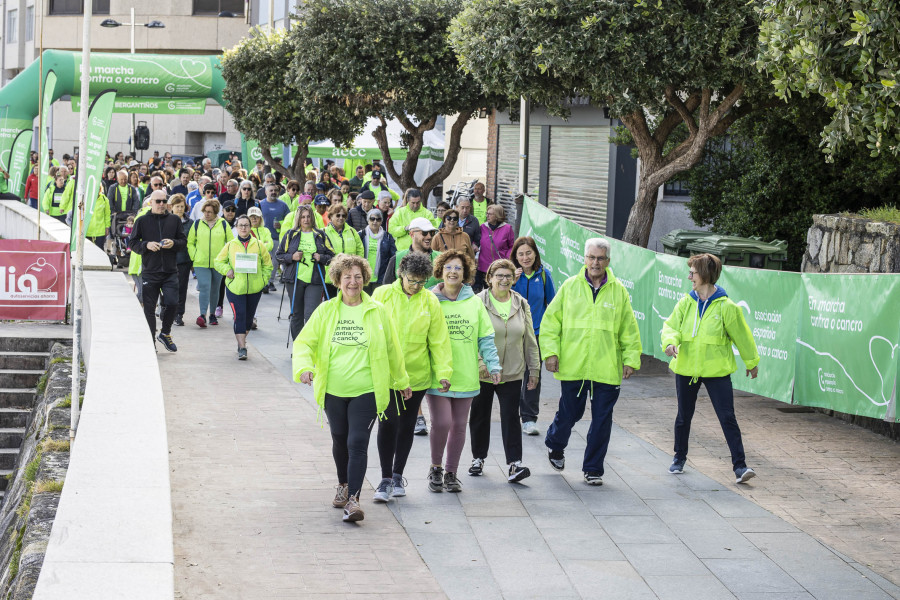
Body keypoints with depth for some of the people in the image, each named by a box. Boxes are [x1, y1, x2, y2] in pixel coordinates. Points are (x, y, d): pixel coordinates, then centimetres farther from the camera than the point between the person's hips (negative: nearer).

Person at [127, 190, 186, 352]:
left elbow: (184, 241, 12)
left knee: (172, 303, -11)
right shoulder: (142, 221, 4)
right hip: (149, 271, -1)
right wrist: (146, 245, -13)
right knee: (149, 308, 2)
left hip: (170, 271, 1)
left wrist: (174, 243, -9)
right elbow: (132, 243, 4)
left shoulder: (174, 220, 9)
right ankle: (150, 341, 13)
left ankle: (165, 333, 13)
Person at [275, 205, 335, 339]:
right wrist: (292, 257, -10)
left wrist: (321, 258, -9)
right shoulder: (291, 235, 7)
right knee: (297, 314, 9)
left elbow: (332, 256, 11)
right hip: (294, 280, 1)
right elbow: (279, 255, 8)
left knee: (311, 314, -12)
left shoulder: (321, 235, 7)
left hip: (314, 281, -1)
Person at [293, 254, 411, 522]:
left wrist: (402, 382, 17)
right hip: (333, 389, 3)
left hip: (366, 390, -2)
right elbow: (304, 342, 4)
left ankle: (353, 498, -13)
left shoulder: (378, 311, 0)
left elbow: (393, 349, 9)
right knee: (340, 440, 17)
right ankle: (343, 485, 41)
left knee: (357, 443, -13)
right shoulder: (325, 311, 2)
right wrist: (304, 366, -16)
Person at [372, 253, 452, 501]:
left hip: (416, 375, 2)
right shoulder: (383, 295, -2)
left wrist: (444, 371, -3)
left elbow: (439, 340, 3)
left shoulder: (430, 302, 2)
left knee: (407, 425, 11)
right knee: (387, 424, -6)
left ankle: (398, 475, 25)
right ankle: (386, 478, 2)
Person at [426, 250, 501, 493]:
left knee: (459, 425, 8)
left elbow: (486, 337, 8)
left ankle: (451, 473, 22)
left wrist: (493, 365, -1)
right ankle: (436, 469, 10)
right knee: (441, 423, -12)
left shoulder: (474, 302, 6)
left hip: (465, 377, 3)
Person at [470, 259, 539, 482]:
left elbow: (529, 339, 11)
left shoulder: (521, 304, 7)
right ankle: (478, 458, 27)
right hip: (482, 373, -1)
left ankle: (514, 464, -10)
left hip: (512, 373, 2)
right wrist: (479, 364, -20)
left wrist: (534, 369, 11)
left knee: (511, 417, -6)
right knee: (480, 416, 11)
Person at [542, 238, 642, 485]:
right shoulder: (570, 286, 2)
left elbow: (630, 330, 9)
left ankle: (593, 469, 16)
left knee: (602, 420, 2)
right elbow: (550, 321, 5)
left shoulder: (618, 290, 4)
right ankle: (555, 445, 39)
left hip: (607, 369, 1)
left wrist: (631, 359, 3)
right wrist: (550, 351, -4)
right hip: (572, 366, -1)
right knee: (569, 414, 6)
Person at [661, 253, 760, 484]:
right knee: (684, 416, 16)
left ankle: (740, 466, -6)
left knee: (727, 418, -8)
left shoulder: (726, 307, -8)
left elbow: (742, 336, 2)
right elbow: (671, 326, 1)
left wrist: (752, 362, 12)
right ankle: (679, 458, 36)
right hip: (686, 368, 4)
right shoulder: (685, 303, 2)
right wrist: (670, 342, -23)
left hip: (716, 370, -4)